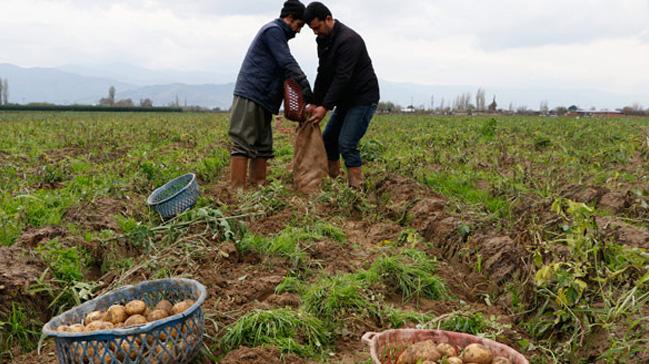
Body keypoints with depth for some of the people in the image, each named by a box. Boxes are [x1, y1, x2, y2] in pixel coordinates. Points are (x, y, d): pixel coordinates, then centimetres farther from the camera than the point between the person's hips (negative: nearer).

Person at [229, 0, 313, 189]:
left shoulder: (277, 33, 24)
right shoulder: (273, 30, -6)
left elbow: (283, 69, 21)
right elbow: (289, 65, -15)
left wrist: (304, 95, 9)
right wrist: (309, 94, -15)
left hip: (261, 98, 10)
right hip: (250, 96, -10)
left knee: (263, 145, 6)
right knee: (243, 144, -13)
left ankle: (258, 186, 6)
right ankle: (237, 189, -15)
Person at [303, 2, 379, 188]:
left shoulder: (348, 40, -23)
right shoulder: (324, 41, 6)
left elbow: (342, 78, -28)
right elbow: (323, 75, 8)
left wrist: (325, 107, -29)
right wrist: (315, 103, 0)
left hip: (363, 99, -9)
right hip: (346, 100, 9)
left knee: (346, 144, -15)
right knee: (328, 139, 10)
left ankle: (356, 188, -7)